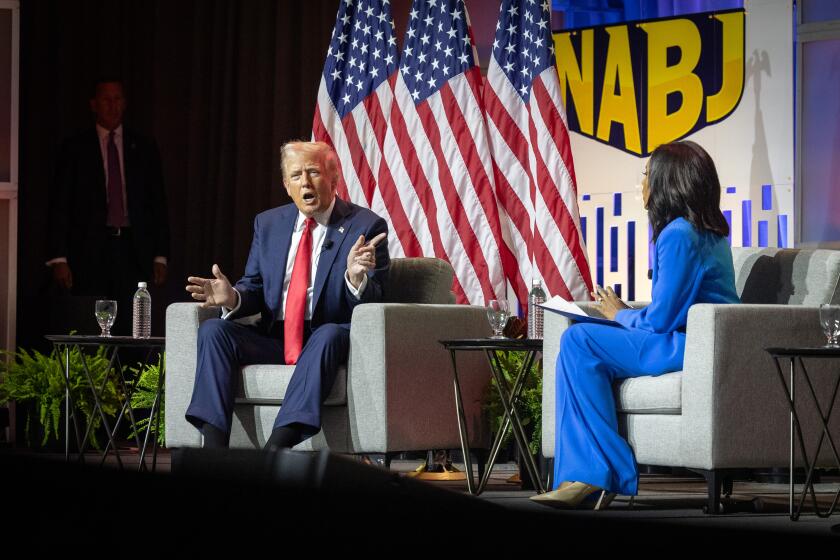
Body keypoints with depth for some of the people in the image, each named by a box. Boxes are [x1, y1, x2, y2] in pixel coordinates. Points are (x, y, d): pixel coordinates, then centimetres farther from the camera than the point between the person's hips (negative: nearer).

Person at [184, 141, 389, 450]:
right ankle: (214, 454, -31)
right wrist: (232, 297, -9)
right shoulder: (268, 224, 14)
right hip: (273, 340, 4)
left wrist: (356, 278, -29)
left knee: (329, 335, -37)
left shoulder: (366, 227, 0)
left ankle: (276, 449, -49)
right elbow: (255, 289, 15)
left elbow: (371, 305, -5)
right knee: (213, 329, -19)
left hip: (331, 340, -4)